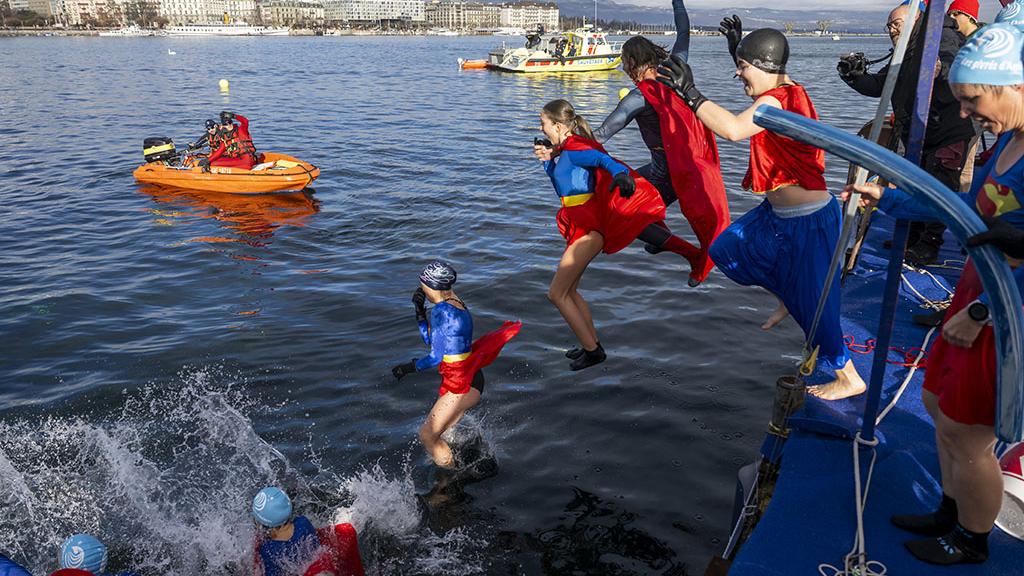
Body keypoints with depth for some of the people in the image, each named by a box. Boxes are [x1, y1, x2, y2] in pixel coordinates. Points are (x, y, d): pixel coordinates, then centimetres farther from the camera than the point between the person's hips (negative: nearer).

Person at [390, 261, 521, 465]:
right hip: (468, 379, 10)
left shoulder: (442, 310, -19)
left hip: (461, 385, -10)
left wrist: (411, 367, -5)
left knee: (427, 435, 0)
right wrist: (420, 311, 11)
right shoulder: (455, 304, 10)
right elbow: (430, 339, 19)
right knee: (433, 432, 19)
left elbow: (436, 357, -16)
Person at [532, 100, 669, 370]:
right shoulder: (560, 150, 14)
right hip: (579, 226, 10)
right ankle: (592, 344, 29)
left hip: (588, 229, -10)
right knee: (568, 290, 19)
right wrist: (547, 157, 11)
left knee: (557, 294, -5)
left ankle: (592, 350, 4)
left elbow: (602, 159, -31)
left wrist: (621, 173, -51)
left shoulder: (573, 149, -14)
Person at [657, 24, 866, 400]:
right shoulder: (786, 90, 5)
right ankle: (786, 296, 33)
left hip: (807, 223, -10)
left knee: (811, 302, 4)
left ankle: (849, 379, 22)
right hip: (781, 214, 10)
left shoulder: (777, 101, -24)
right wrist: (738, 48, 24)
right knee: (727, 251, 18)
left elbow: (732, 129, -43)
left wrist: (690, 93, -38)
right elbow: (756, 83, 31)